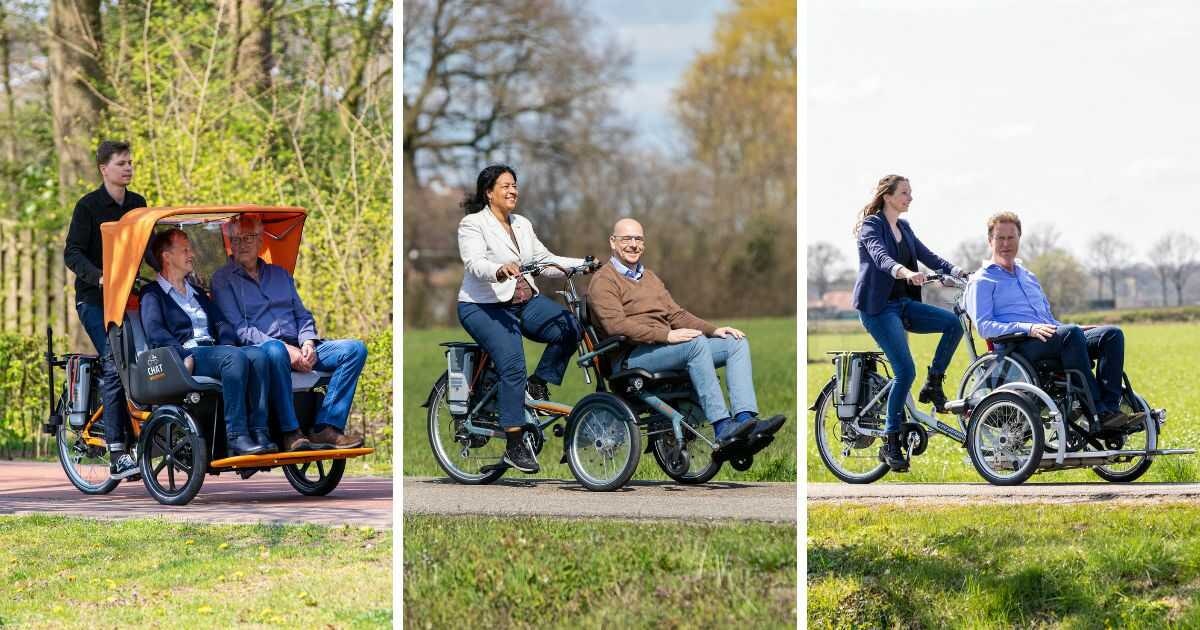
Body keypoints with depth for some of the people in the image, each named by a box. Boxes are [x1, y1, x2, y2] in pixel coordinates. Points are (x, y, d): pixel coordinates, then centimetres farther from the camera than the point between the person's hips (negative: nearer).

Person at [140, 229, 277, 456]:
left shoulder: (198, 293, 33)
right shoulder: (152, 294, 11)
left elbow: (222, 324, 22)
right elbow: (154, 333, -6)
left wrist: (226, 346, -1)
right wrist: (186, 356, -20)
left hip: (214, 351, 6)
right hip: (185, 357, -6)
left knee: (257, 355, -25)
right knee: (235, 358, -34)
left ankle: (259, 432, -35)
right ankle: (236, 437, -40)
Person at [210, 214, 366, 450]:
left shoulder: (279, 273, 26)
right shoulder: (223, 279, 8)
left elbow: (302, 315, 22)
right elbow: (238, 328, -5)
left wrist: (308, 343, -2)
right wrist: (285, 349, -16)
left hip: (297, 349, 6)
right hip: (258, 349, -6)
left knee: (355, 349, -13)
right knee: (274, 350, -42)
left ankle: (326, 428, -26)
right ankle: (291, 434, -39)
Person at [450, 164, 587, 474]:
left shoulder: (522, 224, 17)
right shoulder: (473, 224, -5)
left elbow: (544, 260, 12)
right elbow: (474, 263, -21)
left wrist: (584, 264, -2)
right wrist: (499, 270, -43)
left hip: (525, 301, 7)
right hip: (483, 306, -6)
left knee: (571, 328, -18)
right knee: (512, 364, -25)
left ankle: (538, 383, 1)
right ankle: (514, 446, -21)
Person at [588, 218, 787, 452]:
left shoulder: (650, 277, 29)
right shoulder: (603, 281, 0)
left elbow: (675, 314, 24)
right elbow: (616, 325, -15)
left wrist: (714, 330, 6)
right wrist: (666, 335, -24)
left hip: (664, 345, 8)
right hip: (633, 357, -8)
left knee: (737, 343, -7)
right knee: (696, 342, -33)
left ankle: (746, 418, -26)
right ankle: (722, 428, -39)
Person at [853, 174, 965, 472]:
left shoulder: (904, 228, 15)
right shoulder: (871, 226, -9)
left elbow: (928, 256, 10)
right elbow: (880, 257, -28)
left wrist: (958, 271, -7)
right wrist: (905, 272, -47)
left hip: (903, 304, 7)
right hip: (878, 307, -7)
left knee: (954, 322, -15)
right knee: (905, 371, -17)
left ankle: (933, 386, 1)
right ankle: (891, 443, -7)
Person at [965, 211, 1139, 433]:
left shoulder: (1028, 277, 32)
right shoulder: (982, 281, 9)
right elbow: (984, 326, -5)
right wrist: (1028, 328, -19)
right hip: (1019, 347, -7)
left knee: (1112, 334, -15)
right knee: (1071, 333, -36)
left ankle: (1109, 408, -31)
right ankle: (1096, 415, -39)